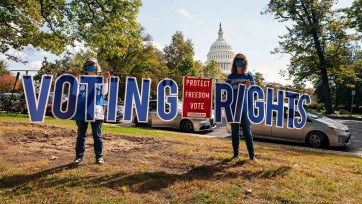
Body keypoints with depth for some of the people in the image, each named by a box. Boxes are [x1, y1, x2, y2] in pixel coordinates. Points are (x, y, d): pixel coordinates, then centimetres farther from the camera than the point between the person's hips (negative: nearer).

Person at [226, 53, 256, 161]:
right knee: (235, 132, 8)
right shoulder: (230, 77, 8)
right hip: (233, 109, 1)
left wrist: (248, 87, -18)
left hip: (245, 109, -1)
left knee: (247, 132, 2)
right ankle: (236, 154, 17)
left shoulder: (249, 76, 6)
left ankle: (252, 155, 9)